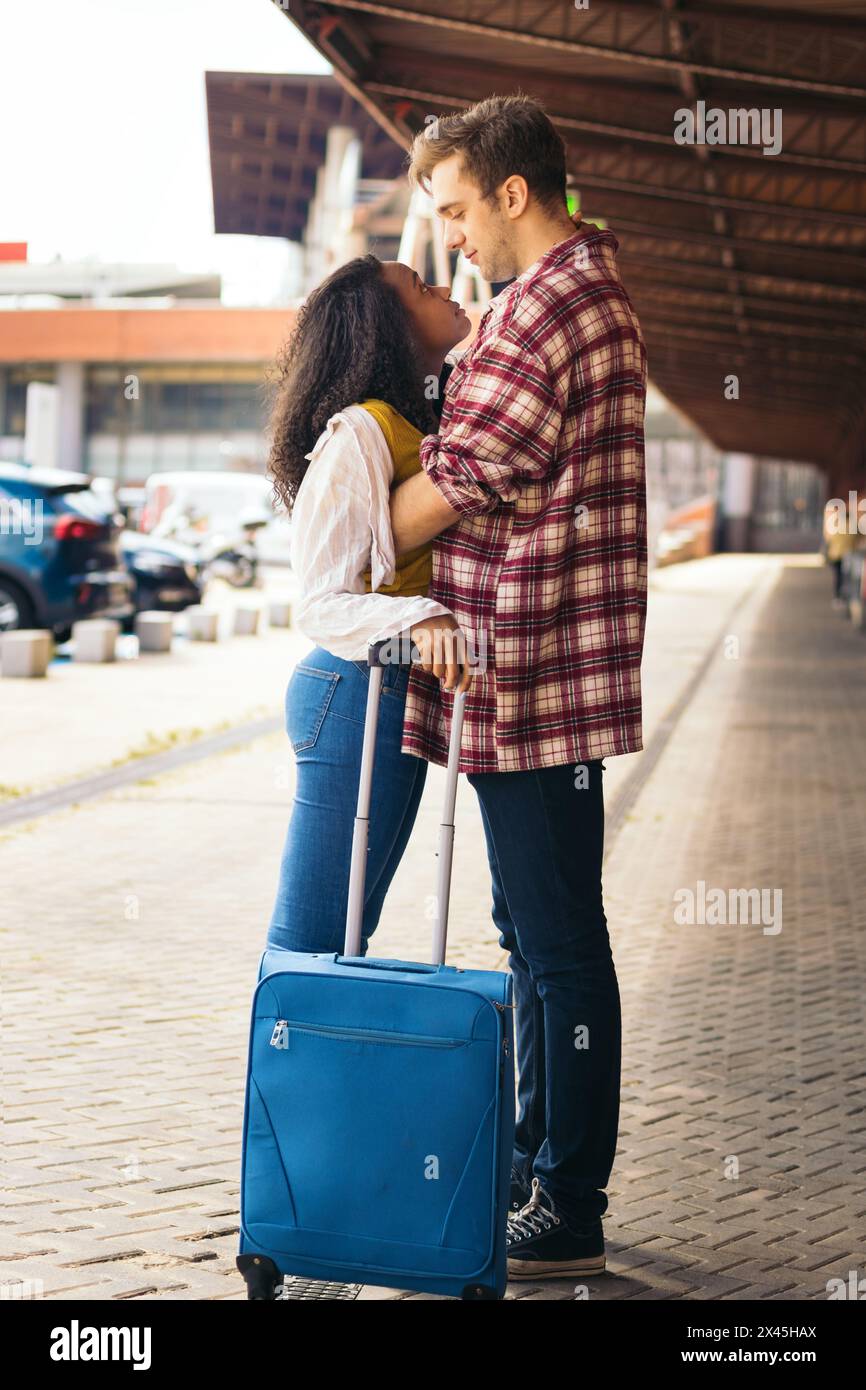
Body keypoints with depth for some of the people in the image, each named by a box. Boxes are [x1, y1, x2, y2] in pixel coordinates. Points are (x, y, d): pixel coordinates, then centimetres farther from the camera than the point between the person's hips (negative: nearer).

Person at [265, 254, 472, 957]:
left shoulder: (423, 425, 14)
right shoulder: (359, 433, -14)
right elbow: (321, 605, -19)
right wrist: (418, 618, -34)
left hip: (398, 694, 9)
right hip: (358, 694, -9)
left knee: (345, 937, 13)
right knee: (310, 941, -5)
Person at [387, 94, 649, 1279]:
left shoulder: (548, 308, -16)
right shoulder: (594, 288, 19)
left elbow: (456, 482, -15)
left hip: (534, 679, -11)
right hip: (538, 674, 11)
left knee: (560, 943, -4)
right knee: (535, 931, 18)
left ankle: (570, 1213, 3)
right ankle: (538, 1158, 30)